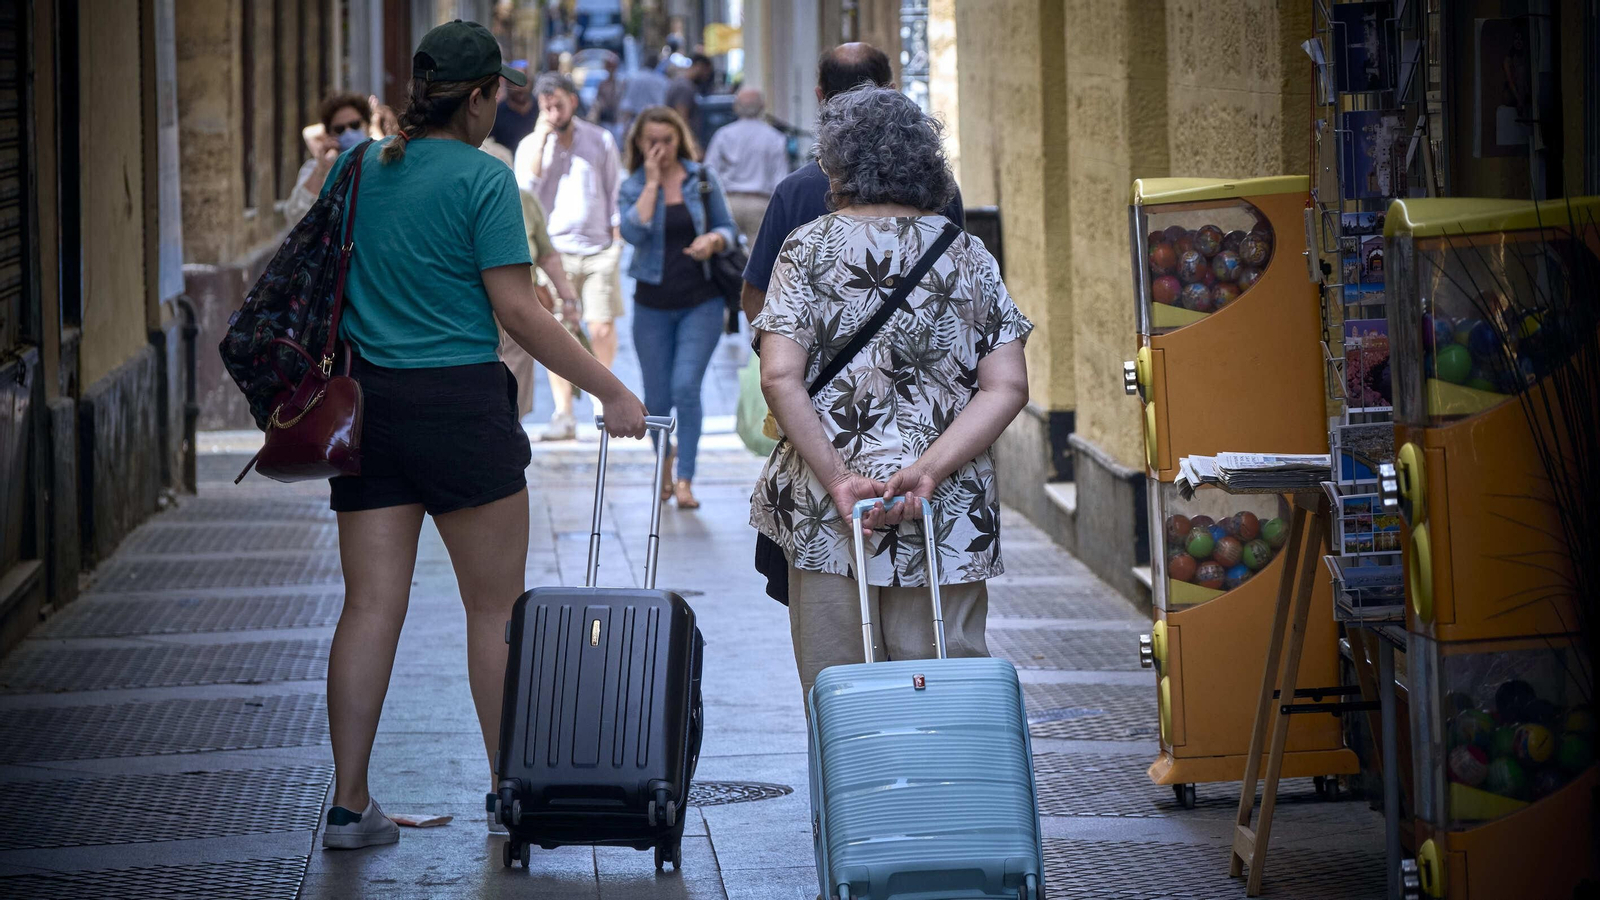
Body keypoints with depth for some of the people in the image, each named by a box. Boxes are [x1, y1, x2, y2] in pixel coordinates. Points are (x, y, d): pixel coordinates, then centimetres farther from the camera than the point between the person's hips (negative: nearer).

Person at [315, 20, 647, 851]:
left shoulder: (354, 168, 7)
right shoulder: (483, 180, -10)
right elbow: (517, 313, -13)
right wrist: (612, 392, -7)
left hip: (367, 404, 5)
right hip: (460, 405, -5)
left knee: (370, 606, 4)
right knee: (495, 607, 7)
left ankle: (348, 805, 2)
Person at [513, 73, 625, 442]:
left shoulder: (600, 140, 8)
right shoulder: (531, 145, 7)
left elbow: (614, 193, 12)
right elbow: (526, 188, -10)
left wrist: (617, 240, 5)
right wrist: (542, 137, -9)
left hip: (599, 249, 0)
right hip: (555, 251, 0)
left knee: (602, 329, -6)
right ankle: (563, 414, -3)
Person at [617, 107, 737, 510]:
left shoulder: (702, 178, 2)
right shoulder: (633, 187, 0)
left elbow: (727, 228, 8)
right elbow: (634, 232, -18)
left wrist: (713, 240, -15)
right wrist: (652, 181, -15)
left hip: (701, 302, -1)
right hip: (653, 305, 1)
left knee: (685, 387, -16)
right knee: (657, 399, 6)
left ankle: (685, 480, -10)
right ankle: (664, 469, 31)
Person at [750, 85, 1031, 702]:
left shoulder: (811, 248, 1)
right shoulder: (968, 256, 7)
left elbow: (780, 378, -11)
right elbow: (1008, 387, -3)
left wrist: (837, 478, -11)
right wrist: (927, 471, -10)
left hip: (830, 512, -2)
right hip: (951, 515, 2)